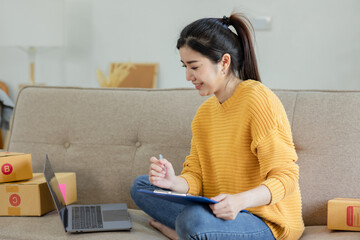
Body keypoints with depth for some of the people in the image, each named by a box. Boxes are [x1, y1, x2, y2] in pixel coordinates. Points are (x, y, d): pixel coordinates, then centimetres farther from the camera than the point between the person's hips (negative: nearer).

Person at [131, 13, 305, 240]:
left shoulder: (258, 101, -17)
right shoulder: (205, 112, 8)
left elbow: (286, 177, -20)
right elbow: (196, 178, 5)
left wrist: (241, 200, -37)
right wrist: (174, 182, -19)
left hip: (267, 222, -8)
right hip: (219, 211, 8)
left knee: (193, 219, -35)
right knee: (141, 186, 7)